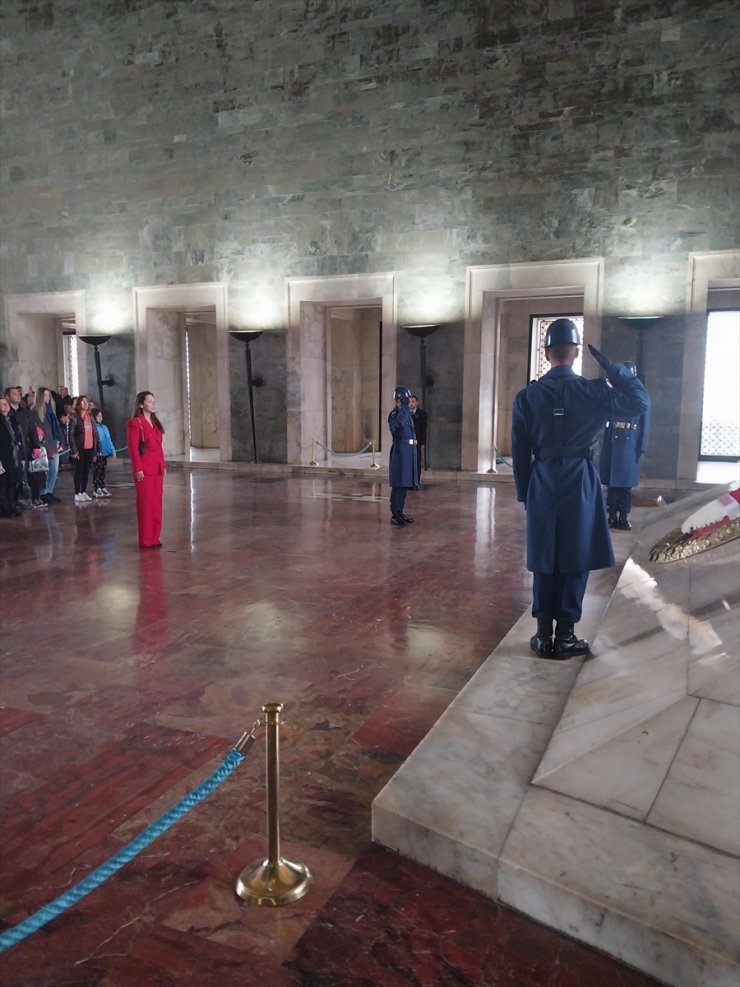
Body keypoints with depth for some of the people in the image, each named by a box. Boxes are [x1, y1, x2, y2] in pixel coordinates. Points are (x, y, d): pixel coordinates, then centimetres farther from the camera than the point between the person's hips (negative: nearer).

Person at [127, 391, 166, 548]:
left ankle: (154, 538, 17)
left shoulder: (155, 422, 16)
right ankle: (146, 540, 6)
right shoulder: (135, 423, -8)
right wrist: (138, 469, -18)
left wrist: (163, 465, 12)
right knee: (145, 504, -1)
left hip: (158, 469, 8)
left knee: (157, 503, 9)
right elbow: (133, 448, -12)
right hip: (145, 469, -7)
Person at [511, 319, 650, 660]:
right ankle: (565, 635, 12)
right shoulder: (593, 392, -7)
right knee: (576, 560, 7)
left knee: (544, 560, 9)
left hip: (542, 482, 2)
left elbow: (519, 452, 2)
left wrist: (524, 492, 12)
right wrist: (611, 366, 3)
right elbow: (641, 401, 5)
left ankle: (543, 634, 14)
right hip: (580, 482, -2)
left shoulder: (527, 396, -1)